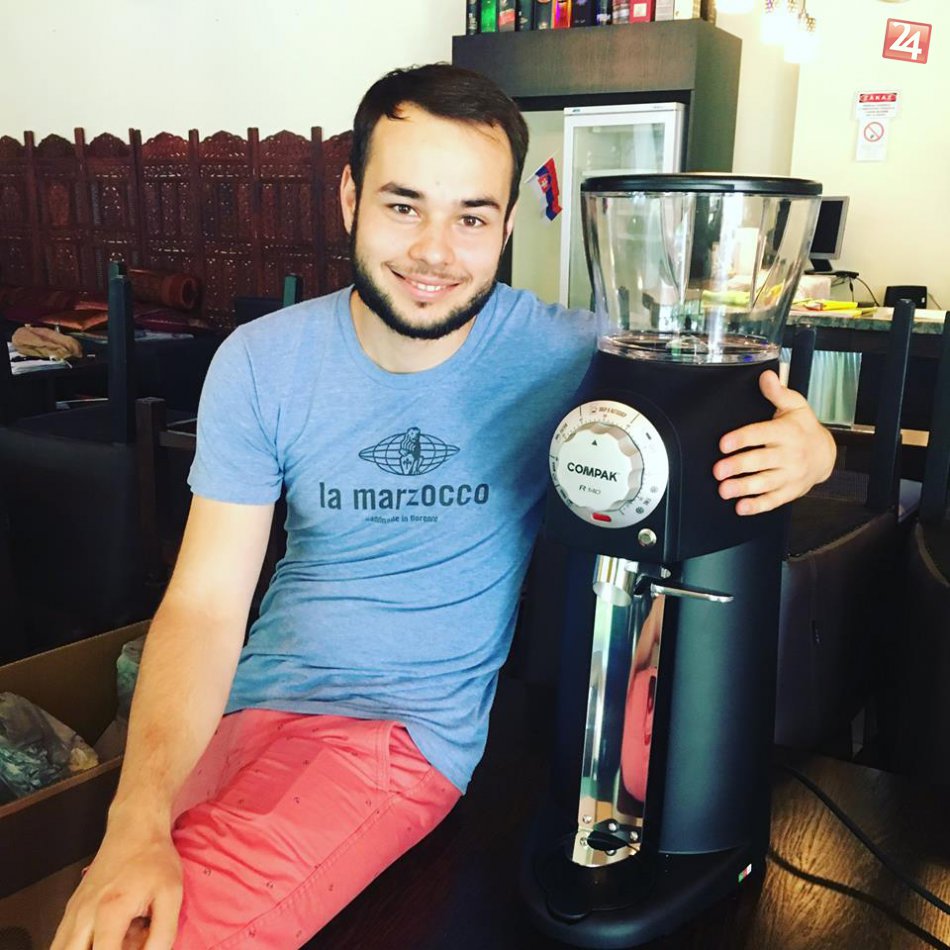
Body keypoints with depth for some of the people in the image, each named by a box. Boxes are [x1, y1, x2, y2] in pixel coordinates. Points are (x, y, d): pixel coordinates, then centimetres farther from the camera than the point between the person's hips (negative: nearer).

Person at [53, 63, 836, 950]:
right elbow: (204, 600, -7)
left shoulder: (562, 355, -9)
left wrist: (804, 446, -25)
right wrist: (137, 818, -20)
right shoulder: (261, 363, -4)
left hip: (409, 733, -2)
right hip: (243, 705, 3)